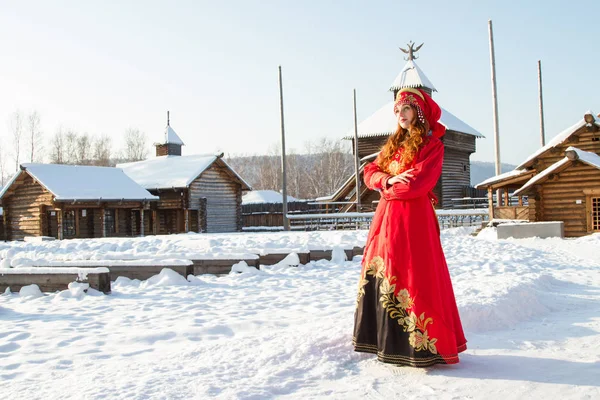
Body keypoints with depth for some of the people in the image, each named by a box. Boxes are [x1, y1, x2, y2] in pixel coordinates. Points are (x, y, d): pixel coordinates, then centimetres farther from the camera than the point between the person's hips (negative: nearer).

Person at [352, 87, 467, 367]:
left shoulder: (432, 145, -3)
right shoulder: (393, 144, 19)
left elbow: (420, 182, -15)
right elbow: (370, 172, 13)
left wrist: (389, 189, -3)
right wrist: (388, 180, -8)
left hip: (413, 217, -7)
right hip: (387, 217, 8)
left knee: (412, 278, -9)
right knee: (381, 277, 6)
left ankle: (420, 345, -3)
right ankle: (388, 342, 13)